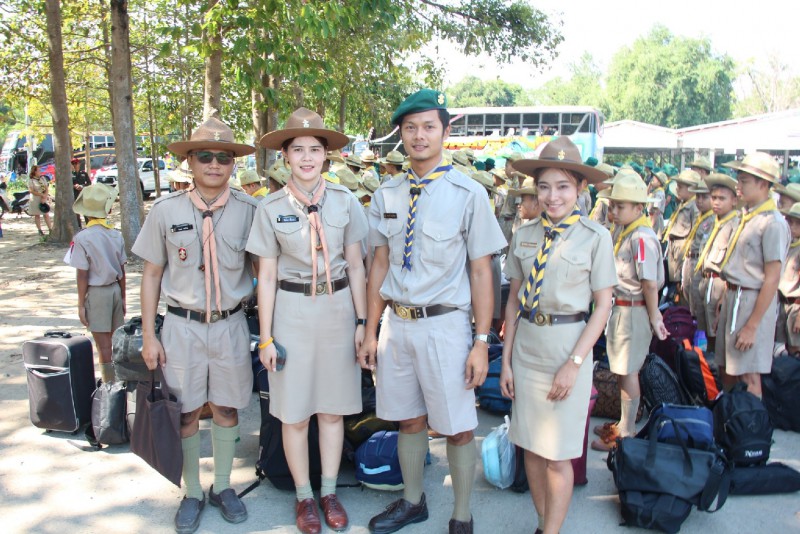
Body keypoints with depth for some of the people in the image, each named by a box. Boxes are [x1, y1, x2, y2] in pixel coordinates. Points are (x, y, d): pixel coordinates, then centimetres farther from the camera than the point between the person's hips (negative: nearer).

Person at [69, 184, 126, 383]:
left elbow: (83, 276, -12)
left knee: (103, 344, 2)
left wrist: (81, 304, -3)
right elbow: (122, 271, 5)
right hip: (115, 289, 5)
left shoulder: (82, 238, -14)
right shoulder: (116, 235, -1)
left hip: (96, 293, -5)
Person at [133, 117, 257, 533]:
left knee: (226, 408, 12)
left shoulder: (249, 210, -5)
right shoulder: (166, 210, -4)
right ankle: (192, 494, 30)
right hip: (182, 325, 0)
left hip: (230, 324, 0)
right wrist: (149, 335, 1)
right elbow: (152, 274, 3)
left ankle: (222, 486, 33)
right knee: (185, 413, 9)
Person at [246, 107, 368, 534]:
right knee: (294, 414, 8)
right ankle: (304, 496, 28)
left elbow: (356, 267, 3)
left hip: (338, 307, 1)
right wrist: (265, 337, -1)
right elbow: (266, 276, -1)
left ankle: (329, 492, 30)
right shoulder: (271, 208, -4)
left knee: (332, 409, 12)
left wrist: (362, 321, 1)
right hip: (292, 310, -1)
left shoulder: (345, 202, -2)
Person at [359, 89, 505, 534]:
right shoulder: (387, 195, 6)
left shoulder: (469, 194, -7)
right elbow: (381, 264, 10)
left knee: (458, 428, 6)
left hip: (444, 324, -4)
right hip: (397, 322, 4)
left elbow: (482, 272, -7)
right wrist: (371, 331, 9)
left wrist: (481, 342, -10)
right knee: (410, 420, 18)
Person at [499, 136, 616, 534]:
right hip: (525, 346, 4)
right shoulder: (524, 235, 3)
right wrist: (506, 360, 4)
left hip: (568, 344, -4)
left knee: (557, 454, 5)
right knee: (530, 448, 14)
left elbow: (603, 305, -5)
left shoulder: (595, 237, -6)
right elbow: (513, 299, 7)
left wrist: (574, 363, -12)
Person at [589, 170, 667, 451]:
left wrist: (654, 317, -14)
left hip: (633, 310, -9)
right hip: (620, 308, 9)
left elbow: (650, 283, -21)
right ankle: (624, 423, 35)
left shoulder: (642, 238, -21)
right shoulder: (624, 232, 9)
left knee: (627, 372, 2)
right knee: (622, 370, 19)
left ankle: (626, 434, 15)